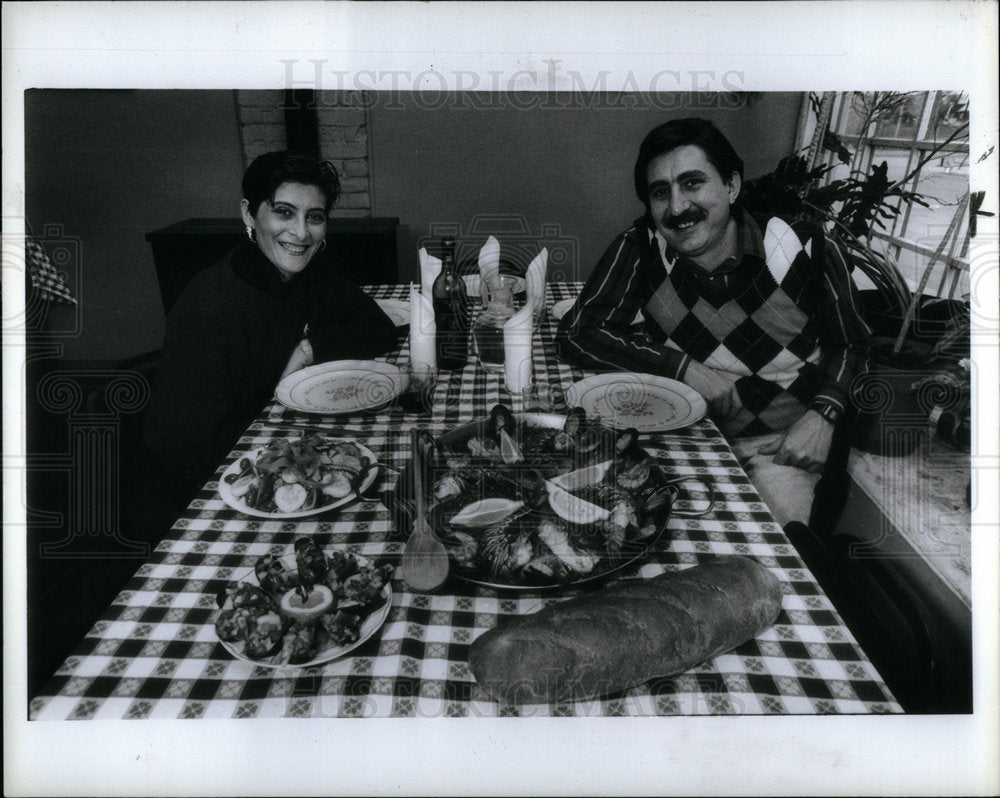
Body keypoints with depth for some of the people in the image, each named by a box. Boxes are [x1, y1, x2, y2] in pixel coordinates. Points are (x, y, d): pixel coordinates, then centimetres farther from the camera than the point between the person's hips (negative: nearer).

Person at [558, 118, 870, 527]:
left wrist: (823, 415, -15)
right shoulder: (640, 247, -10)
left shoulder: (807, 251, -10)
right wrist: (682, 367, -17)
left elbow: (851, 345, 3)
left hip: (780, 444, -1)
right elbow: (578, 331, -11)